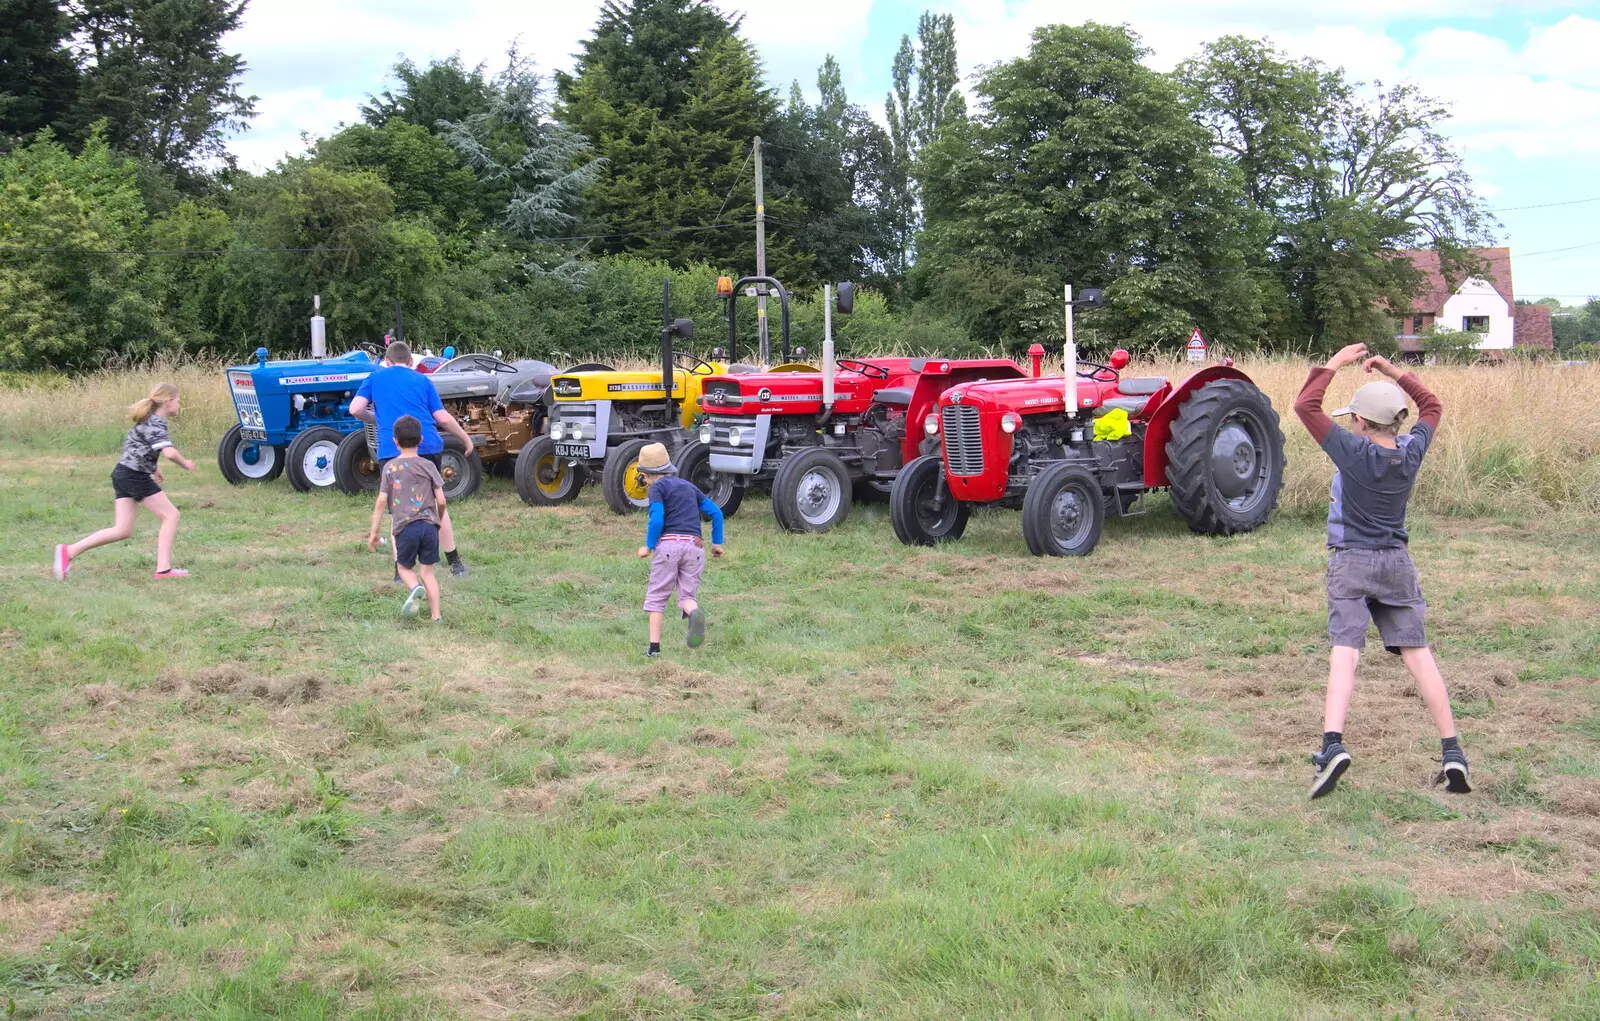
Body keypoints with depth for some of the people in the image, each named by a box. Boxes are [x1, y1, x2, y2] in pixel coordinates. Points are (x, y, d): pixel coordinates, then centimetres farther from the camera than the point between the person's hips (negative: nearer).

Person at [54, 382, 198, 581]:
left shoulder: (150, 420, 17)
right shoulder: (156, 424, -14)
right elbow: (169, 452, -28)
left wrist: (154, 467, 29)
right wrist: (185, 463, -10)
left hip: (122, 475, 9)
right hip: (135, 476, -9)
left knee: (122, 530, 5)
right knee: (170, 515, -2)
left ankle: (69, 551, -1)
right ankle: (163, 569, -5)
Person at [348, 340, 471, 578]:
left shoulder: (375, 378, 13)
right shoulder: (421, 380, 15)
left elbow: (355, 409, 1)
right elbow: (443, 418, 8)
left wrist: (377, 418, 20)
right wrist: (466, 439, 21)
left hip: (391, 450, -2)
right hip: (427, 446, 2)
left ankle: (401, 571, 1)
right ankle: (455, 564, 22)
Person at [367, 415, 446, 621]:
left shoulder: (390, 467, 2)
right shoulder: (428, 466, 5)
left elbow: (381, 502, -1)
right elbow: (441, 500, 2)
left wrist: (373, 532, 5)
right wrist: (439, 520, 23)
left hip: (405, 527, -1)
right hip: (429, 524, 1)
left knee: (404, 567, 17)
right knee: (427, 571, 9)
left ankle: (415, 588, -15)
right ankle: (436, 615, 1)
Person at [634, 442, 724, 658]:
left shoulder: (658, 487, 4)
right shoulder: (689, 486, 22)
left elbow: (656, 520, -10)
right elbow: (715, 512, 19)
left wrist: (648, 546, 2)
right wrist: (717, 543, 24)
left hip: (668, 543, -4)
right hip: (694, 545, 4)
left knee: (656, 596, 7)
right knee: (687, 596, 5)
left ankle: (654, 647, -1)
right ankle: (694, 613, -31)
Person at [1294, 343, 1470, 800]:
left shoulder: (1354, 452, -14)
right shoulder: (1411, 452, -2)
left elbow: (1305, 405, -9)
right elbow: (1432, 406, 18)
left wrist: (1334, 364, -1)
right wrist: (1396, 374, 14)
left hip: (1350, 563, -4)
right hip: (1397, 564, 4)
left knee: (1345, 652, -12)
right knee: (1418, 654, 6)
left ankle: (1332, 744, -28)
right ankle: (1452, 752, 4)